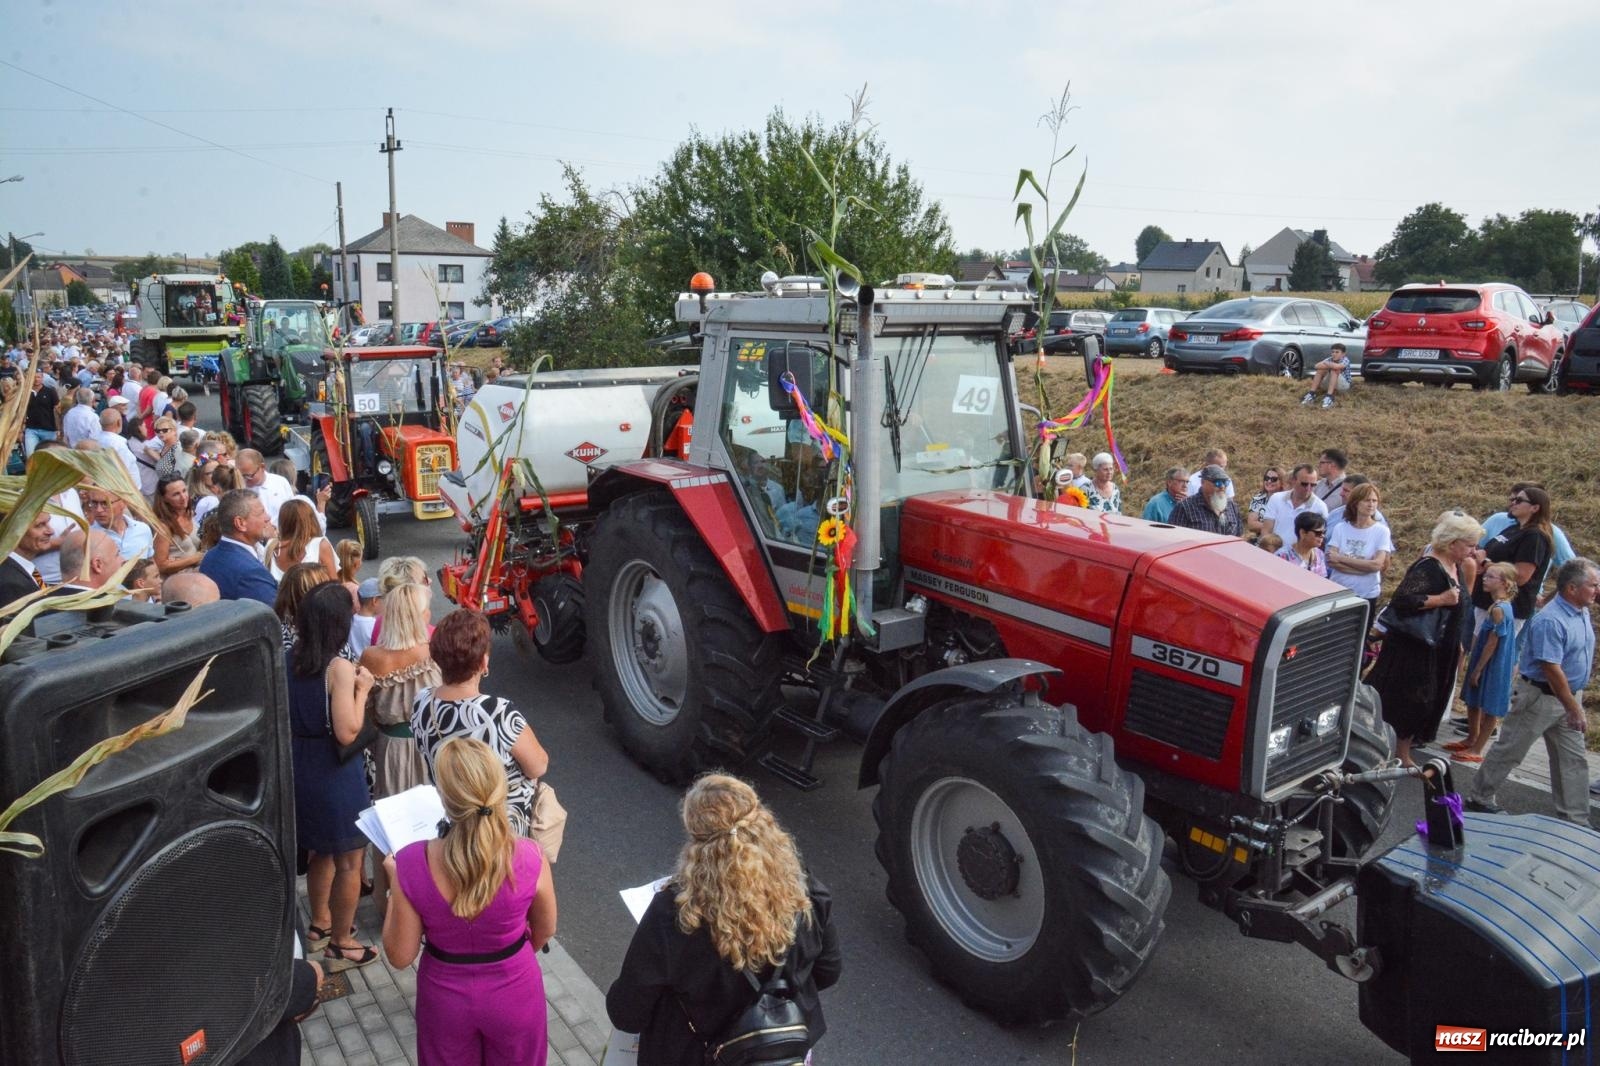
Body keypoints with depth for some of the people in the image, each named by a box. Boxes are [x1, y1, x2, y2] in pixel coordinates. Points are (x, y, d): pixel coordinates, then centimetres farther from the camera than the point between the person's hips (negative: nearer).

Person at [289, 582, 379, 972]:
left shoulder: (289, 661, -1)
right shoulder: (339, 668, -22)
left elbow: (285, 721, 9)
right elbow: (347, 732, -24)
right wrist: (361, 689, -13)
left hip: (301, 767, 8)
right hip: (335, 773, -8)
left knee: (321, 852, 27)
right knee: (349, 862, 9)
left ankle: (320, 925, 44)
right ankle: (340, 945, 22)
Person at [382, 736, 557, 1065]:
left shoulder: (411, 865, -28)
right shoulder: (530, 859, -27)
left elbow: (400, 956, -14)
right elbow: (545, 930, -6)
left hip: (446, 997, 1)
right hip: (514, 992, 0)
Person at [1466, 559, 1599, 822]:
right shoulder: (1550, 621, -25)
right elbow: (1552, 669, -25)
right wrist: (1574, 709, -21)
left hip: (1569, 695, 8)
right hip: (1540, 697, -8)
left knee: (1573, 760, 11)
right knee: (1509, 752, 4)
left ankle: (1575, 819, 20)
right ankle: (1479, 798, 18)